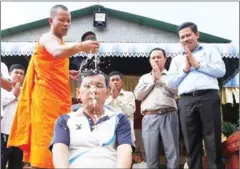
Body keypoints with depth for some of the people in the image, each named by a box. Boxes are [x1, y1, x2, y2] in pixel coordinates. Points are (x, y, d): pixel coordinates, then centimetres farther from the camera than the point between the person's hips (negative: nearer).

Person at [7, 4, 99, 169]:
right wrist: (80, 46, -49)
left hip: (59, 98, 9)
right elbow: (56, 52, -33)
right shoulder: (47, 38, -7)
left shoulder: (60, 42, 21)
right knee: (45, 138, -13)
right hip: (46, 97, -9)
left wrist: (68, 73, 16)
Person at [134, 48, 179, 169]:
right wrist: (152, 80, 6)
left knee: (172, 152, -3)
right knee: (151, 154, 0)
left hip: (168, 116, -2)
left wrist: (160, 77, 2)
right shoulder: (144, 78, 22)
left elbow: (174, 91, -3)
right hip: (149, 118, 2)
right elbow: (138, 95, 8)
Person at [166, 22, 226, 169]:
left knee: (213, 142, -4)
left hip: (208, 97, -2)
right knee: (192, 143, 2)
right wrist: (185, 69, 0)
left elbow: (221, 70, 1)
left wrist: (198, 65, -2)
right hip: (186, 101, 3)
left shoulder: (210, 51, 16)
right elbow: (171, 82, 11)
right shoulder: (177, 59, 22)